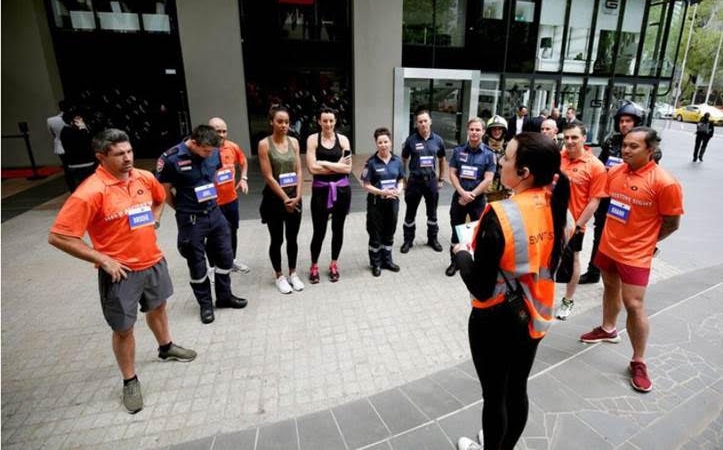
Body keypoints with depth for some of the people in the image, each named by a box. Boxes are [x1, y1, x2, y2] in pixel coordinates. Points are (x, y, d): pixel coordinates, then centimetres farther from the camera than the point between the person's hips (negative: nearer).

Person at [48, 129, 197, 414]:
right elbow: (58, 236, -21)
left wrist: (152, 221, 6)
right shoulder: (90, 193, -22)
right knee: (123, 328, 9)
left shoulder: (144, 178, -3)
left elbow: (160, 199, 20)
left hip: (153, 261, 6)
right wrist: (103, 260, -19)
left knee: (158, 307, 26)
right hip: (121, 271, -6)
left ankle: (166, 348, 52)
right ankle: (130, 381, 30)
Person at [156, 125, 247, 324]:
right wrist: (182, 208, 3)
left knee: (225, 256, 13)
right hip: (190, 220, -5)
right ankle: (205, 304, 28)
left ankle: (224, 296, 33)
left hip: (214, 213, 5)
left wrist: (212, 195, 10)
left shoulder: (214, 153, -5)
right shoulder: (171, 159, -20)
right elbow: (164, 190, -9)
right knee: (197, 263, 9)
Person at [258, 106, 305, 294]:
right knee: (276, 239, 8)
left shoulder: (294, 142, 4)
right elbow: (268, 177, -13)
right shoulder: (264, 144, -9)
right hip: (274, 198, -4)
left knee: (292, 238, 13)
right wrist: (285, 198, -14)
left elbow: (298, 171, 2)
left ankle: (293, 273, 30)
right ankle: (279, 276, 26)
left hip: (294, 197, 4)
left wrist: (297, 196, -8)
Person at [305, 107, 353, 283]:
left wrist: (325, 163, -11)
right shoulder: (313, 139, -2)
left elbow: (348, 168, -6)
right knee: (319, 230, 2)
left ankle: (334, 264, 30)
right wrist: (337, 166, -10)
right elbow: (312, 168, -12)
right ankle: (314, 266, 23)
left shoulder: (343, 139, 2)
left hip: (341, 189, 2)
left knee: (338, 228, 12)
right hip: (320, 190, -2)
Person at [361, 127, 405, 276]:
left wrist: (398, 191, -12)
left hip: (392, 201, 4)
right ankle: (376, 263, 22)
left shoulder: (397, 161, 1)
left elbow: (401, 181, 9)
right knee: (376, 234, 7)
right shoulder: (371, 162, -11)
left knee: (389, 232, 15)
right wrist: (382, 192, -23)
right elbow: (366, 185, -10)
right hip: (376, 202, -4)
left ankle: (387, 260, 32)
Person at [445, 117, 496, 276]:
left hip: (478, 199, -2)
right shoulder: (458, 150, 1)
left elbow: (488, 180, -10)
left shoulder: (489, 154, -5)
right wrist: (463, 193, -15)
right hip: (459, 196, 2)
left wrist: (471, 195, -15)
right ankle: (454, 262, 26)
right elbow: (452, 174, -2)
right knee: (456, 231, 11)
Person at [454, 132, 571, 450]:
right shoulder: (555, 208, -6)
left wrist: (461, 252, -7)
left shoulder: (499, 215, -27)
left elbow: (481, 288, -23)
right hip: (535, 316, 7)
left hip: (496, 321, -7)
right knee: (517, 389, 24)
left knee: (494, 395, 16)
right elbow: (551, 262, 8)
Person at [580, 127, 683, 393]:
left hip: (635, 255, -6)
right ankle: (607, 329, 47)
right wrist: (616, 234, 6)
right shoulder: (614, 172, -1)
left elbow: (672, 223, -9)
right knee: (610, 289, 23)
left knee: (634, 305, -4)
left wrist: (643, 240, 1)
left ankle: (638, 362, 13)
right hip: (607, 246, 6)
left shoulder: (664, 182, -18)